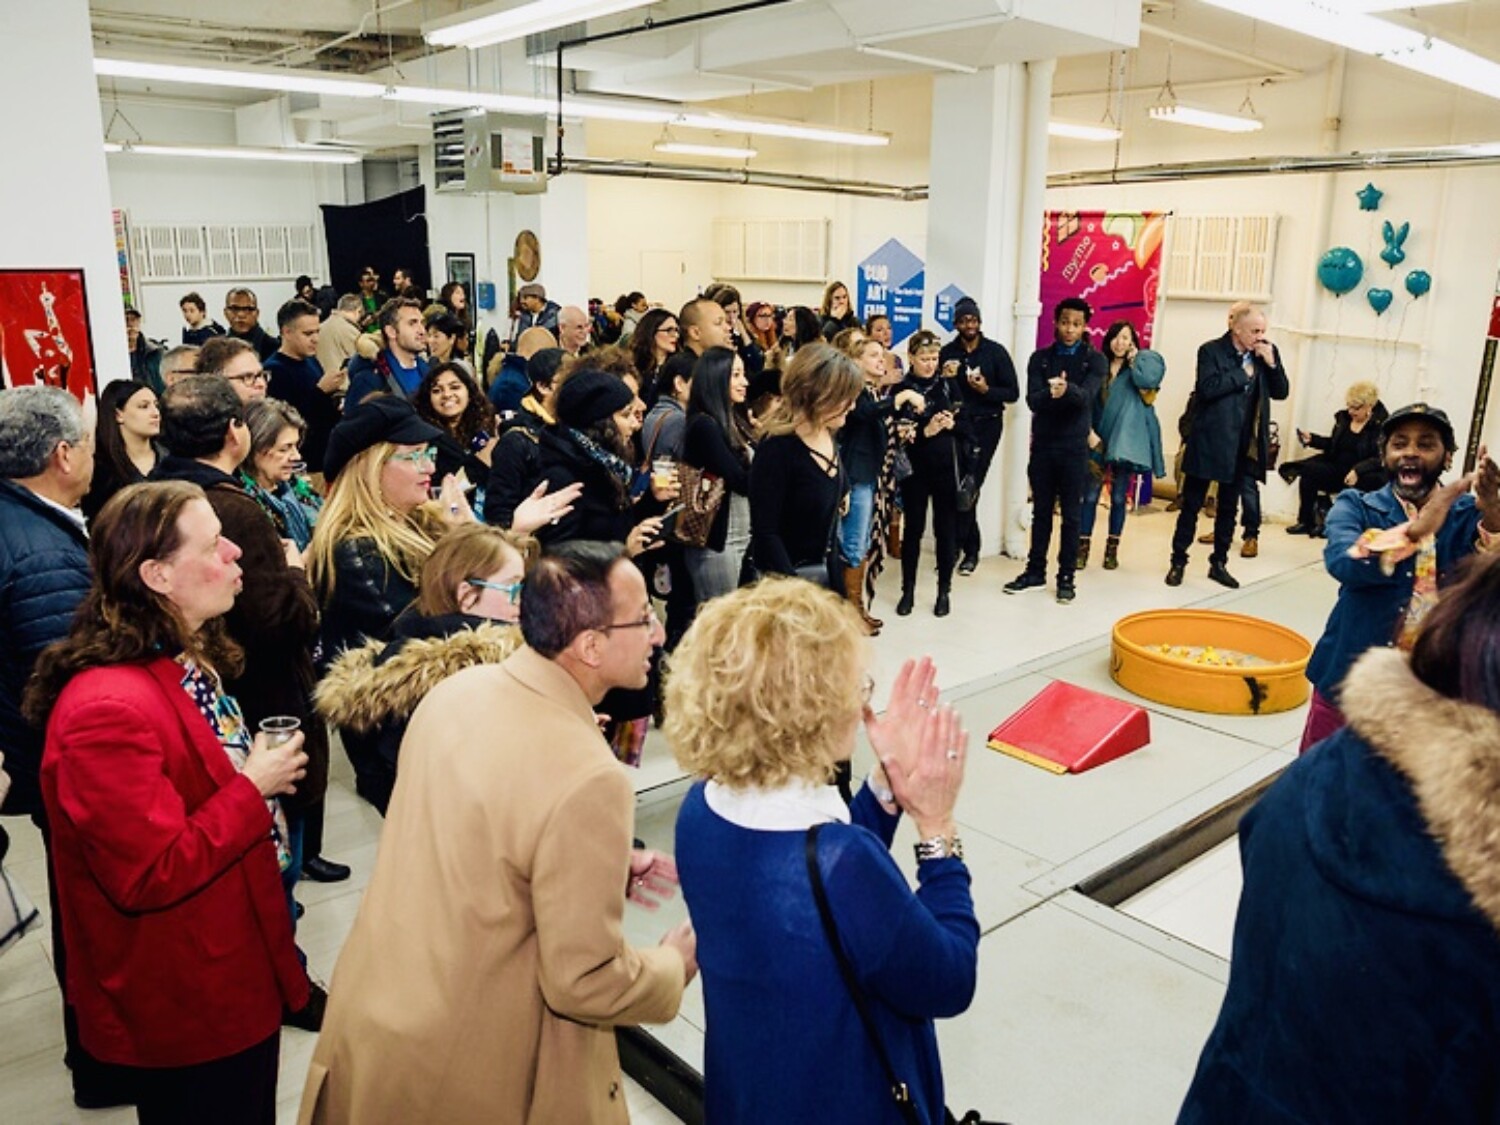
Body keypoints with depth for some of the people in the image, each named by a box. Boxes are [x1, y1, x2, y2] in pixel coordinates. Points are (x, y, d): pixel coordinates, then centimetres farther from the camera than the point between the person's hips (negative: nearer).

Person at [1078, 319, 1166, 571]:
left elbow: (1148, 383, -19)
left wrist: (1134, 359, -6)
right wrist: (1089, 432, -9)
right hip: (1097, 439, 1)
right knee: (1090, 495, -1)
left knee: (1119, 497, 5)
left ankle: (1112, 549, 13)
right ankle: (1083, 547, 3)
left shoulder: (1137, 369, 4)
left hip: (1124, 441, -1)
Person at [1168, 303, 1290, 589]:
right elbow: (1207, 388, -21)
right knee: (1191, 504, 4)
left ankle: (1219, 563, 23)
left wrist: (1272, 363, -8)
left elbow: (1281, 392, 5)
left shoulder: (1267, 353, 7)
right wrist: (1243, 373, -14)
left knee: (1229, 506, 12)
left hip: (1243, 446, 4)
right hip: (1209, 442, -4)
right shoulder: (1211, 351, -7)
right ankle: (1178, 561, 13)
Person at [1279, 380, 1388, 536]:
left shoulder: (1382, 424, -7)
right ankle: (1305, 522, -13)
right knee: (1308, 471, -20)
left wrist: (1358, 470, -31)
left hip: (1364, 474, -5)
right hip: (1337, 468, 5)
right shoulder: (1344, 417, 10)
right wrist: (1312, 439, 7)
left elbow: (1381, 459, -16)